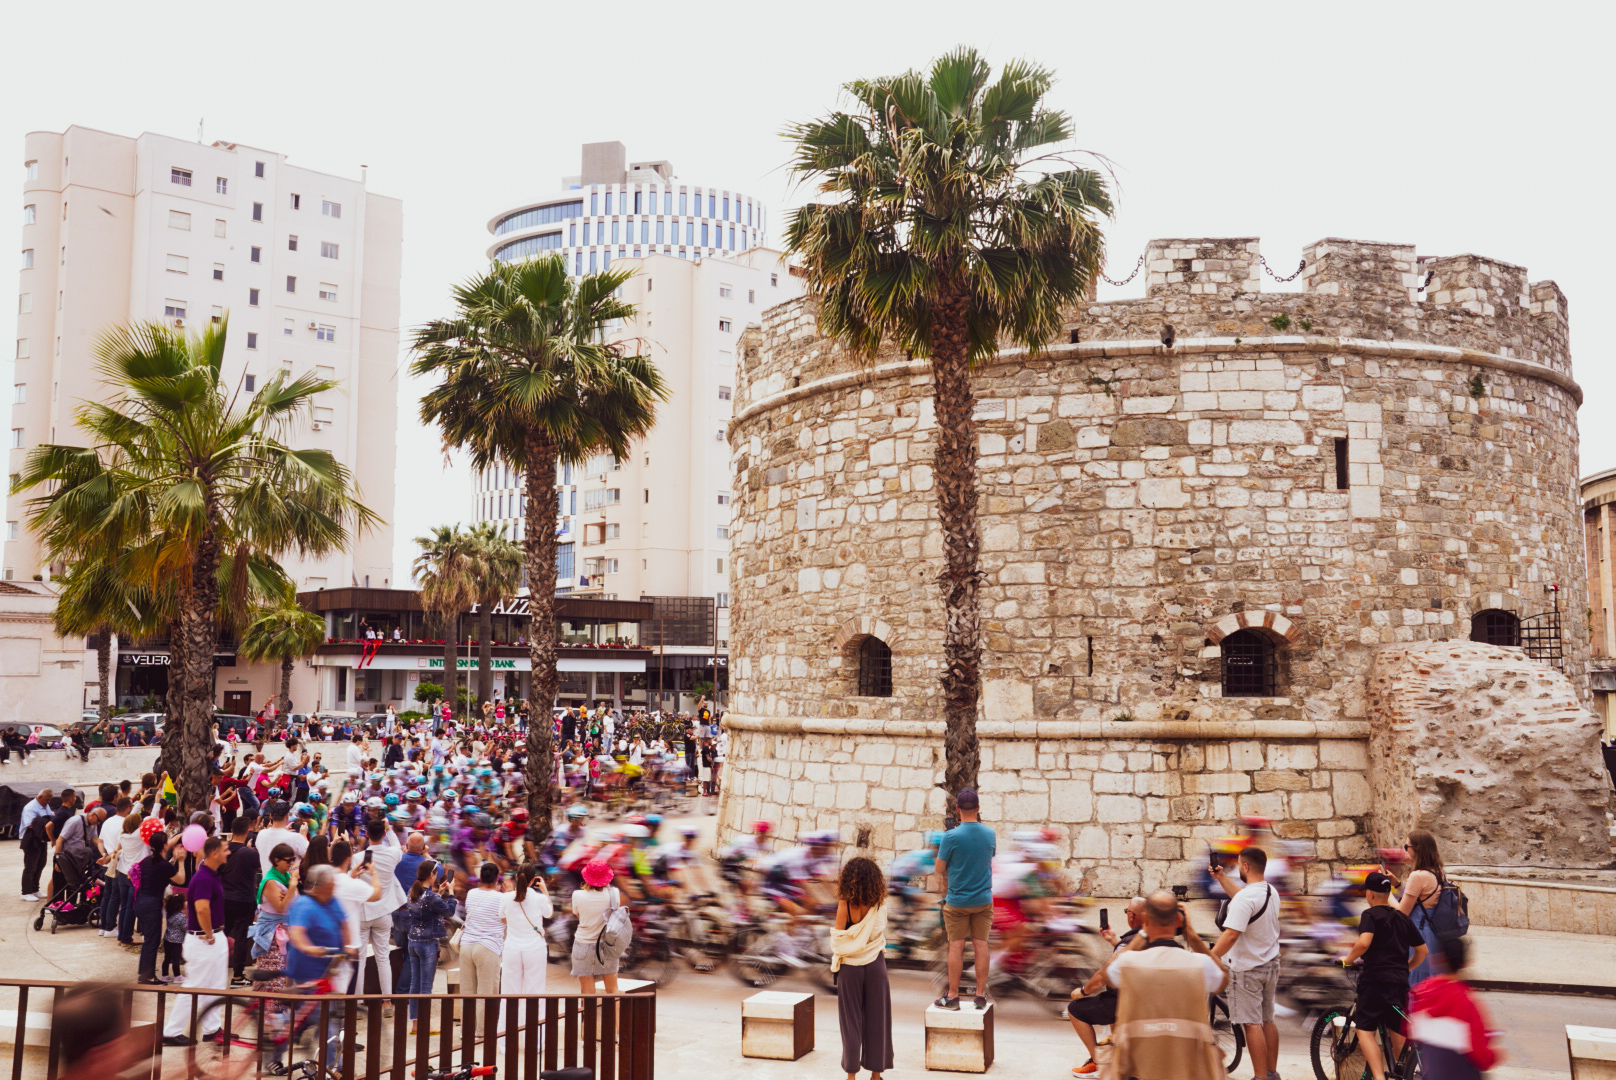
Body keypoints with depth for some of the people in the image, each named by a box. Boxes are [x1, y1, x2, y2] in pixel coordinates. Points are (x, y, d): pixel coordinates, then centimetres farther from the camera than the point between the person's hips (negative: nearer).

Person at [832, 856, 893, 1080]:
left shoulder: (845, 905, -15)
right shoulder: (880, 904, -8)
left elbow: (837, 939, -10)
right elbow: (881, 932, 5)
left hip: (850, 967, -2)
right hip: (875, 964, 2)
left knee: (851, 1020, 8)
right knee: (876, 1019, 11)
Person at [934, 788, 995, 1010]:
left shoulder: (951, 836, -16)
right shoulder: (990, 834, -4)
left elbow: (940, 869, -8)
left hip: (957, 899, -3)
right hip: (983, 899, 3)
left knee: (956, 946, 3)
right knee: (981, 945, 7)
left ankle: (952, 996, 9)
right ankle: (981, 995, 11)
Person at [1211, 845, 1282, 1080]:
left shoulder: (1245, 897, -23)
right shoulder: (1272, 892, 5)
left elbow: (1231, 935, -30)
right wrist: (1222, 878, 27)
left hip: (1247, 968, -9)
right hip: (1270, 965, 9)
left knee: (1252, 1024, -3)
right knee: (1267, 1021, 17)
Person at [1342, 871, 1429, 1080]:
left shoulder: (1370, 914, -6)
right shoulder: (1403, 918, 16)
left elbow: (1363, 943, -22)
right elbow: (1422, 950, 20)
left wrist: (1349, 959, -5)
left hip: (1376, 979, -7)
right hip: (1400, 982, 7)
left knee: (1365, 1031, -7)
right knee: (1398, 1032, 17)